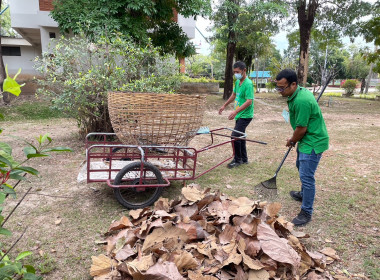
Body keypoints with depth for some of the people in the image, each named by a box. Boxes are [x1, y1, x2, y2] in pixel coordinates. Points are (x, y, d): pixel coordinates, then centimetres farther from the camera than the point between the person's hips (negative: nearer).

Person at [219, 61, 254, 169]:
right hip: (239, 115, 9)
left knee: (235, 136, -12)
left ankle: (237, 160, 3)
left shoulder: (248, 84, -19)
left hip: (245, 115, -9)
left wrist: (235, 111, -32)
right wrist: (224, 105, 27)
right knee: (240, 136, 15)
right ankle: (244, 159, 28)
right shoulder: (238, 82, 9)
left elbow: (249, 101, -26)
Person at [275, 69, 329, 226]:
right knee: (301, 166, 27)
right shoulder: (299, 92, 3)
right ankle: (303, 195, 49)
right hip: (306, 140, 11)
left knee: (306, 176, -7)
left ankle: (306, 213, 5)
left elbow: (301, 128, -24)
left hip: (313, 142, -11)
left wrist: (291, 141, -5)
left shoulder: (301, 101, -30)